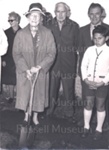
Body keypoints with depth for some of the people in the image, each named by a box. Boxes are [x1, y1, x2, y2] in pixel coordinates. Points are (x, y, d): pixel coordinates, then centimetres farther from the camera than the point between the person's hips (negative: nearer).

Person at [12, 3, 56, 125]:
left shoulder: (47, 33, -8)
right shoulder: (20, 34, -7)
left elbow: (51, 53, -9)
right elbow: (16, 54, -6)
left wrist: (39, 67, -16)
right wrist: (26, 70, -14)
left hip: (41, 72, 0)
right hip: (24, 72, 0)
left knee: (38, 94, 11)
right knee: (24, 95, 8)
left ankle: (35, 117, 33)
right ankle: (26, 116, 33)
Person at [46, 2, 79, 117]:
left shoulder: (74, 26, -2)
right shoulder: (49, 25, 0)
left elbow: (77, 44, 0)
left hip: (68, 64, -1)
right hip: (53, 63, 1)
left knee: (68, 87, 10)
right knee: (52, 86, 14)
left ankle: (69, 107, 30)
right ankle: (51, 106, 34)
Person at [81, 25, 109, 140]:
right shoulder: (89, 50, 0)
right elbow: (83, 65, 3)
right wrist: (86, 79, -8)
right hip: (89, 82, 2)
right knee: (88, 104, 10)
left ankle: (99, 129, 22)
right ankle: (86, 127, 24)